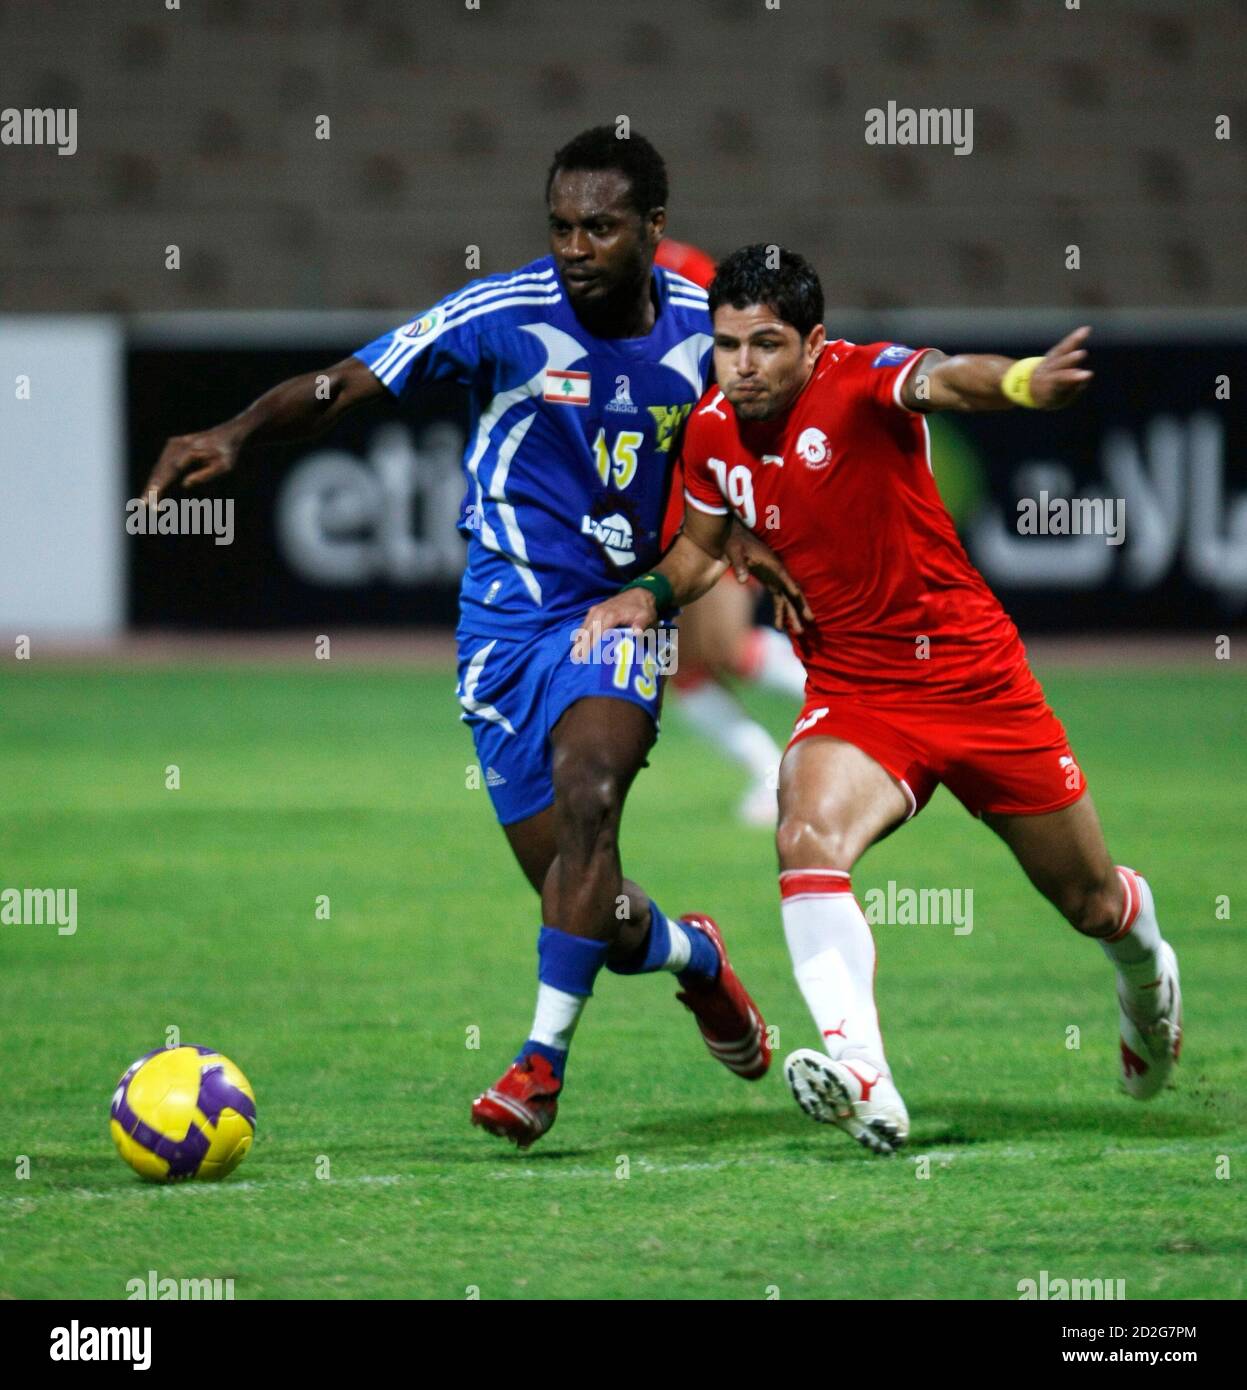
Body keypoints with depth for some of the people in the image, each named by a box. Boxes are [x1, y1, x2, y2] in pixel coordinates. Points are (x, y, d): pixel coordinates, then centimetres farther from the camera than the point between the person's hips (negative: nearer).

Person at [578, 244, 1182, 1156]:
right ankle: (862, 1079, -41)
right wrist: (654, 592, -3)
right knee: (808, 837, -31)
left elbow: (943, 380, -44)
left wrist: (1022, 382, -66)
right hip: (851, 694, 3)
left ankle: (1148, 976, 50)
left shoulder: (860, 382, -19)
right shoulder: (711, 433, -3)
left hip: (976, 677, -3)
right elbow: (705, 545, 19)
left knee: (1095, 904, 13)